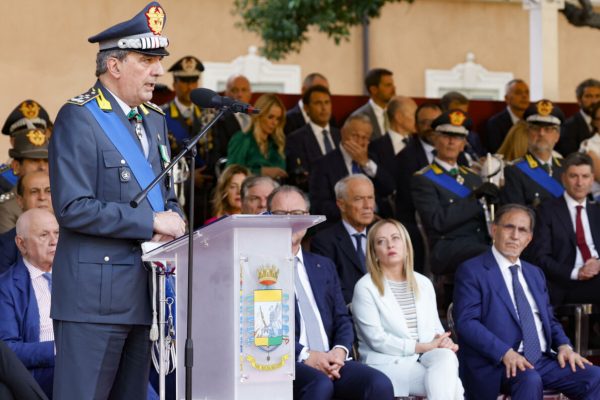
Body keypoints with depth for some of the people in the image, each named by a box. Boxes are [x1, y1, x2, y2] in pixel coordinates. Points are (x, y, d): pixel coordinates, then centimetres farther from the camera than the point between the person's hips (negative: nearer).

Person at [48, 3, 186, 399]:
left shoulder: (154, 119, 16)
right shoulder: (78, 118, -9)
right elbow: (73, 207, -17)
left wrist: (174, 221, -1)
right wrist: (152, 223, -16)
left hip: (145, 292, 8)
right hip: (96, 294, -8)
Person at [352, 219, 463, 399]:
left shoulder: (424, 283, 17)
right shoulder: (365, 287, -2)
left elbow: (435, 328, 16)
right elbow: (377, 340, -9)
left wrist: (444, 342, -10)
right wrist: (423, 346, -13)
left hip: (425, 360, 5)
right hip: (387, 364, -5)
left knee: (446, 357, -32)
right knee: (451, 385, -29)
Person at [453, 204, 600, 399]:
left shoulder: (535, 274, 24)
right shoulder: (471, 271, 1)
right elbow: (466, 322, -10)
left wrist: (564, 345, 2)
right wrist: (505, 353, -23)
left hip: (543, 360, 7)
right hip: (497, 364, -7)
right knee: (529, 379, -37)